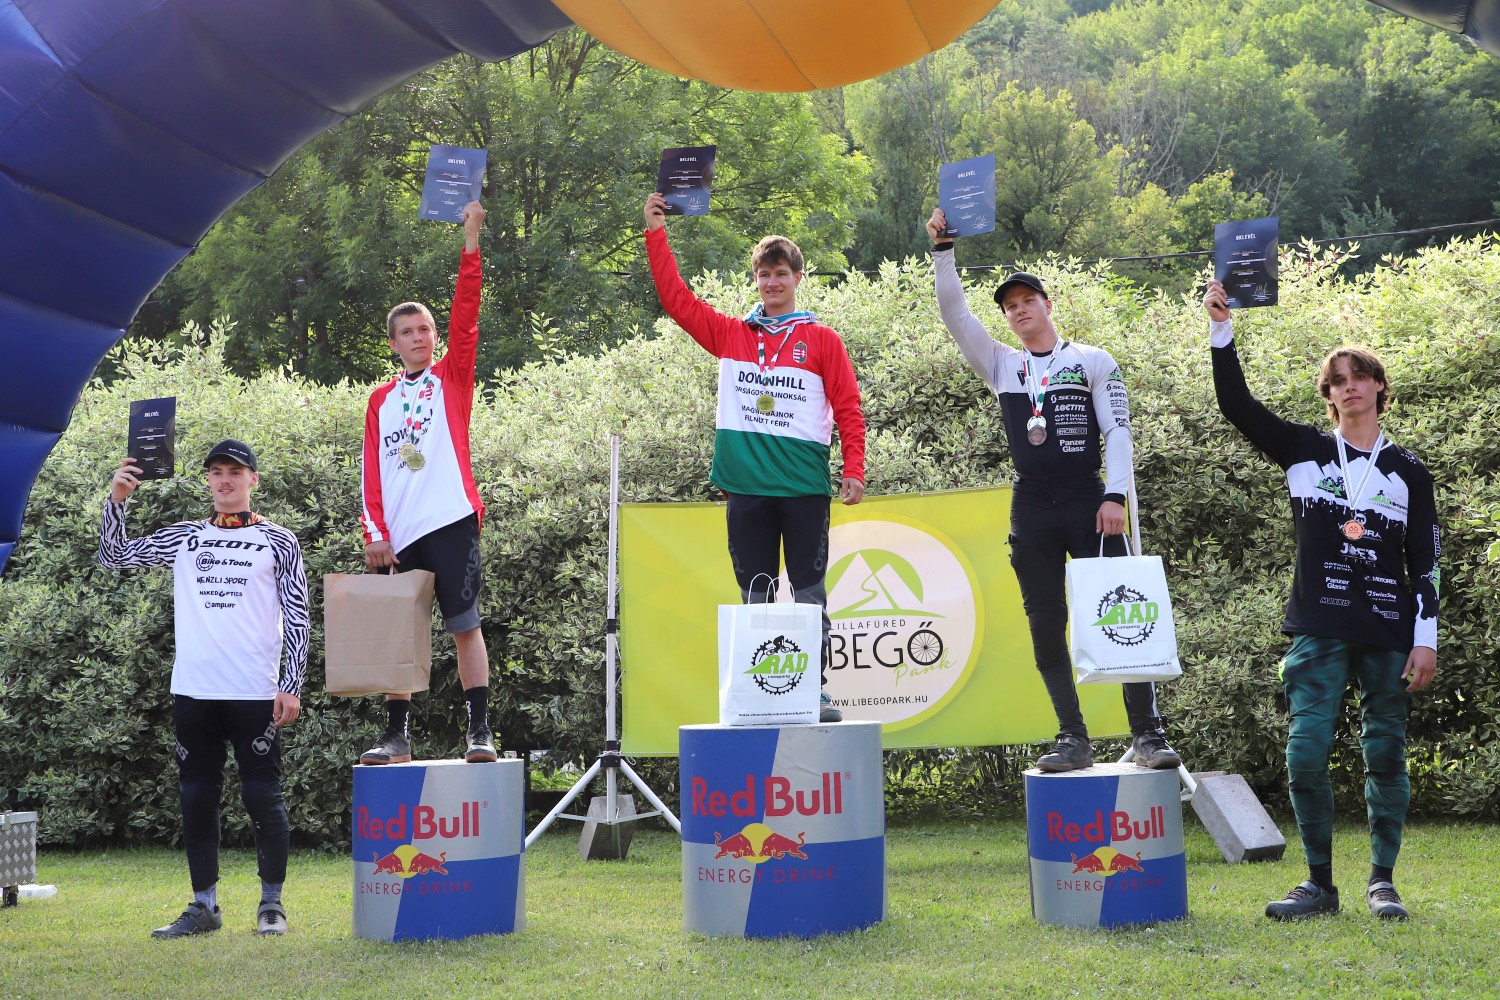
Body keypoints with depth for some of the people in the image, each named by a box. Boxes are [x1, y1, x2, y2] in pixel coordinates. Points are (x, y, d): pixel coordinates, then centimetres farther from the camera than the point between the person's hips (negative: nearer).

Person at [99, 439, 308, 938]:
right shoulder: (184, 538, 15)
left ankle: (272, 904, 8)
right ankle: (204, 906, 14)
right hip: (193, 691, 4)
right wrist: (116, 500, -1)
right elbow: (115, 556, 14)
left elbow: (297, 620, 3)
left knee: (262, 795, -2)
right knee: (196, 797, 6)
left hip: (254, 692, -4)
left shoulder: (278, 542, 6)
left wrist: (291, 686, -5)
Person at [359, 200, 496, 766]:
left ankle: (480, 730, -3)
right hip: (400, 535, 4)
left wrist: (471, 243, -12)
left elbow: (465, 318, -4)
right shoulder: (381, 401, 16)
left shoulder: (452, 378, 8)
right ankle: (396, 734, 13)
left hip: (451, 521, -4)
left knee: (465, 625, -4)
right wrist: (375, 531, 1)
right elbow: (371, 472, 13)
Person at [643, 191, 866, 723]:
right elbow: (676, 297, 8)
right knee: (754, 594, 6)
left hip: (804, 485, -2)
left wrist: (854, 470, -6)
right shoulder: (730, 334, 11)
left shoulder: (822, 339, 4)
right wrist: (656, 233, 4)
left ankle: (815, 690, 4)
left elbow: (849, 409, 3)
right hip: (746, 485, 2)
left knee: (809, 592, 1)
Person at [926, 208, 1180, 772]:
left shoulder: (1093, 361, 6)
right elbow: (954, 315, 6)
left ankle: (1147, 732, -5)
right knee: (1046, 623, 1)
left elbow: (1118, 431, 1)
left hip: (1088, 501, -3)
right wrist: (943, 249, -2)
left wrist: (1114, 496, -9)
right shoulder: (1001, 366, 13)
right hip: (1031, 508, 3)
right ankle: (1073, 739, 5)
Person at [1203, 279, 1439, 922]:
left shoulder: (1408, 472, 7)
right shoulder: (1304, 452, 7)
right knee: (1306, 754, -7)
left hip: (1388, 636, 0)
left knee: (1385, 754, 4)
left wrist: (1426, 639, -1)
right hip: (1319, 632, 0)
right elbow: (1237, 405, -2)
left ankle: (1383, 881, 14)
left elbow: (1426, 560, 6)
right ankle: (1320, 884, 4)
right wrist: (1221, 330, -11)